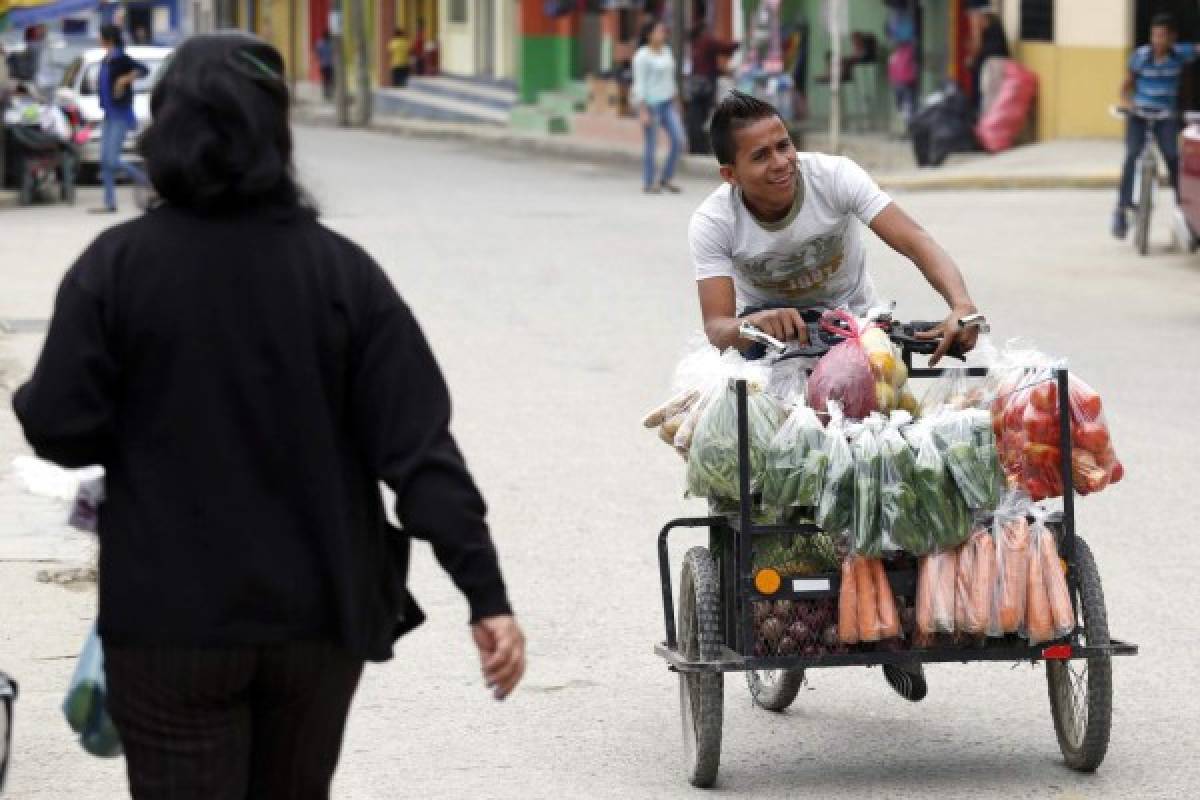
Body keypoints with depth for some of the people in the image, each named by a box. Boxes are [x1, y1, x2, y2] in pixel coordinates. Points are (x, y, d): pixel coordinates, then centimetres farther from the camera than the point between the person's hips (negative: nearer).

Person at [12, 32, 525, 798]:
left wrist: (25, 398, 14)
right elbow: (419, 446, -9)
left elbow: (63, 429, -10)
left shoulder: (116, 265, -8)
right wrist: (486, 594, -10)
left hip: (172, 620, -2)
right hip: (319, 614, 3)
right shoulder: (342, 270, -4)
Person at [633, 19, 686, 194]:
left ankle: (665, 179, 14)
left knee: (678, 141, 0)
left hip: (667, 103, 7)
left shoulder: (666, 51, 11)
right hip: (650, 103, -7)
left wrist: (675, 101, 17)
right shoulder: (642, 56, -12)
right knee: (651, 145, -1)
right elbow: (639, 84, -15)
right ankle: (648, 183, 12)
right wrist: (643, 111, -19)